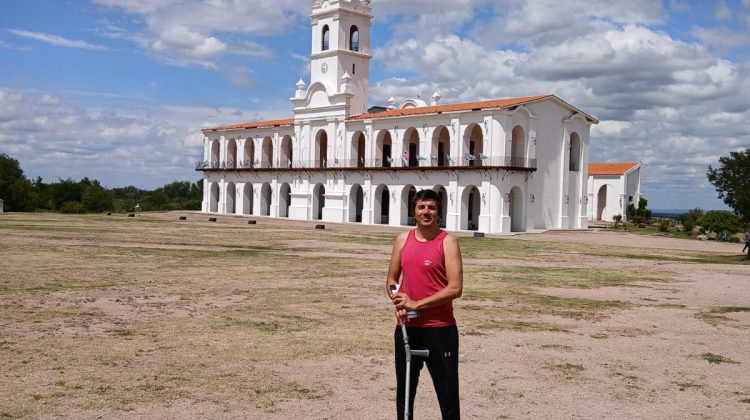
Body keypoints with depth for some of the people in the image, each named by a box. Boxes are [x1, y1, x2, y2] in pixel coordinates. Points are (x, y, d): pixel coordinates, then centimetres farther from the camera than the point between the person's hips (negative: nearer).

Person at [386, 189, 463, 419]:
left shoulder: (447, 242, -8)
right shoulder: (403, 239, 7)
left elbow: (455, 288, -15)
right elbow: (392, 279, 14)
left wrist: (416, 304, -17)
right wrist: (399, 303, -6)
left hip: (439, 328, -5)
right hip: (406, 327, 5)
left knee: (447, 393, 2)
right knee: (404, 391, 16)